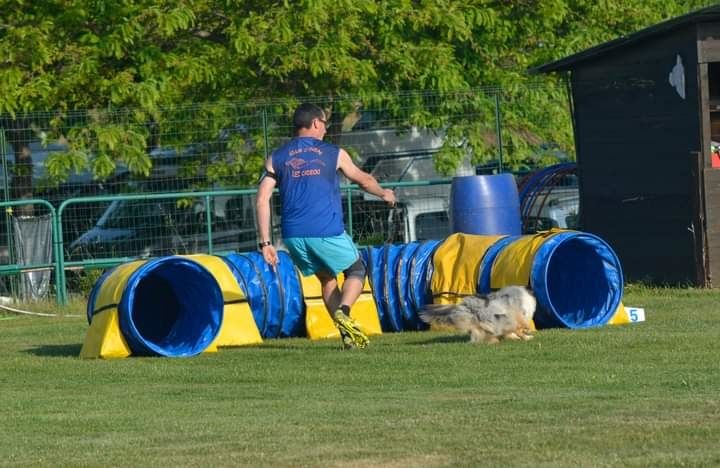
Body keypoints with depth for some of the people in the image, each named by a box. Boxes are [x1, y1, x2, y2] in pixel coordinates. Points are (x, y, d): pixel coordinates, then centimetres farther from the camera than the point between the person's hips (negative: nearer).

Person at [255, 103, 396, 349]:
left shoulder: (276, 158, 11)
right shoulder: (334, 153, 7)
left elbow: (262, 200, 1)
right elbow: (364, 180, 23)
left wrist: (265, 243, 2)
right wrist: (384, 193, 44)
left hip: (293, 236, 3)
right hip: (327, 232, -3)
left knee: (327, 279, 22)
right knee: (356, 271, 18)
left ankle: (347, 334, 10)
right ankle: (343, 311, -12)